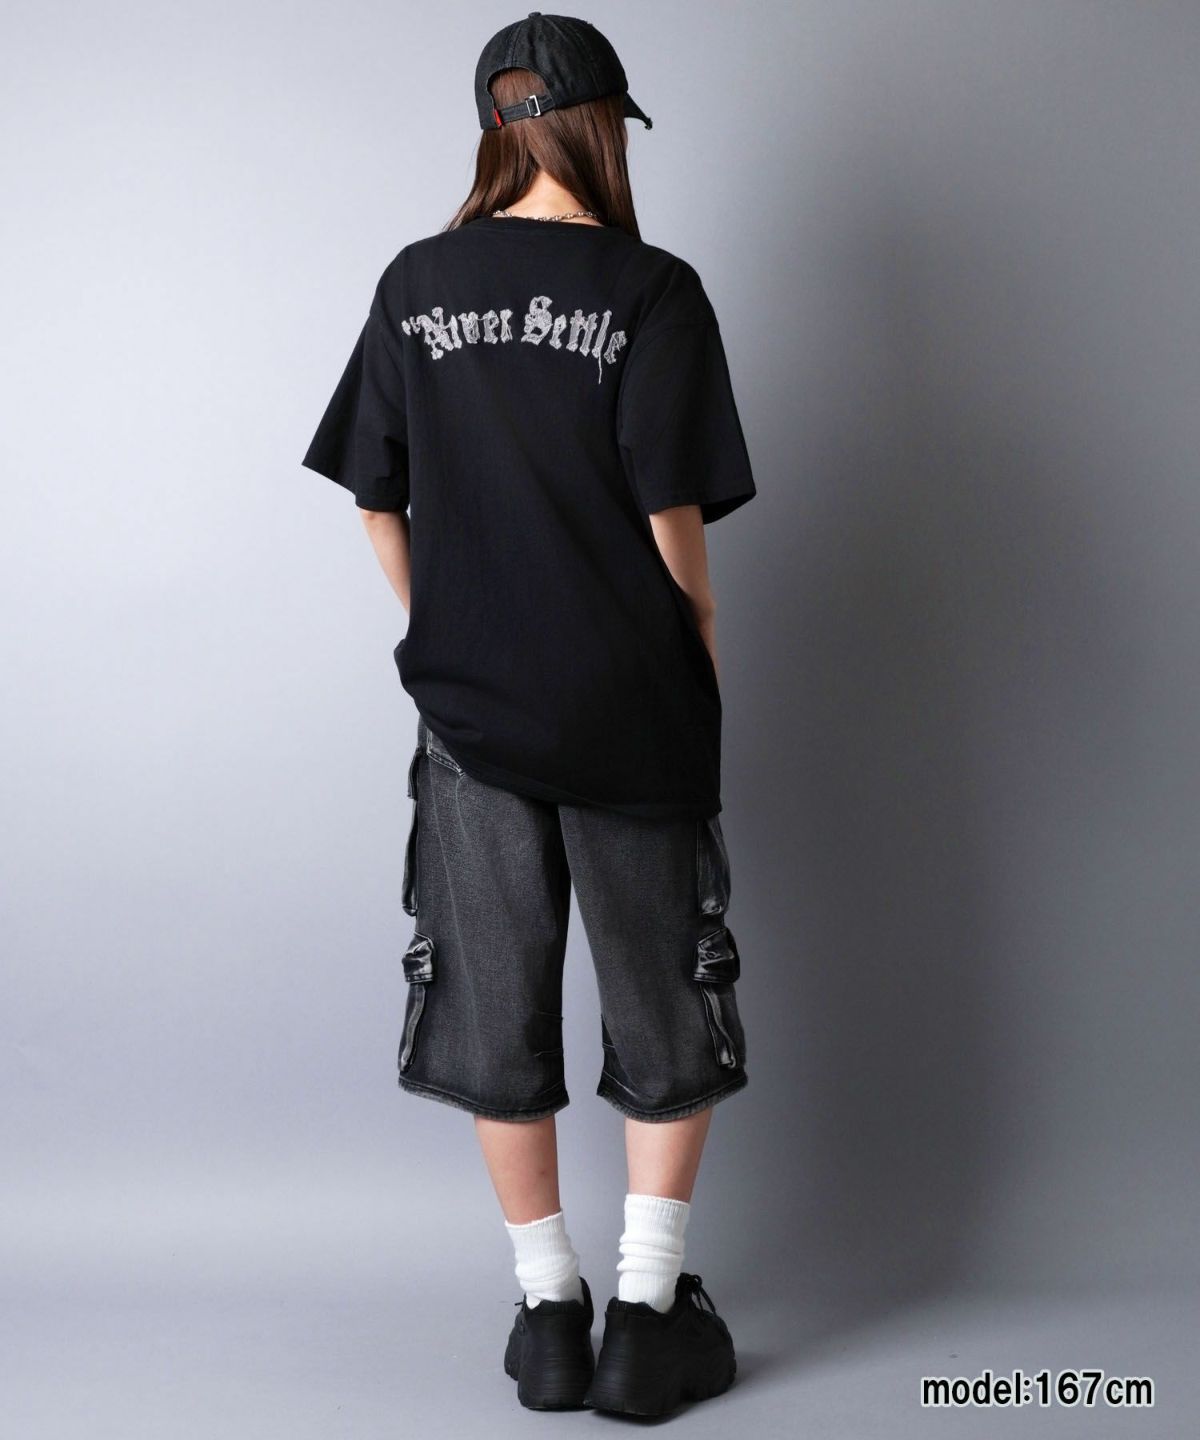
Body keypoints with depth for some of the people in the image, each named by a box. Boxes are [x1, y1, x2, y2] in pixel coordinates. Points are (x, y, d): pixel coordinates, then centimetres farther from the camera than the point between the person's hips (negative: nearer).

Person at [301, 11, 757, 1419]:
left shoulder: (415, 286, 2)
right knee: (667, 1007, 13)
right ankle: (647, 1316, 16)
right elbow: (673, 519, -11)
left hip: (469, 702, 3)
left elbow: (377, 503, 5)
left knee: (494, 1004, 13)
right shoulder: (651, 291, -9)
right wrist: (700, 646, 5)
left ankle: (548, 1313, 21)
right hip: (631, 708, -2)